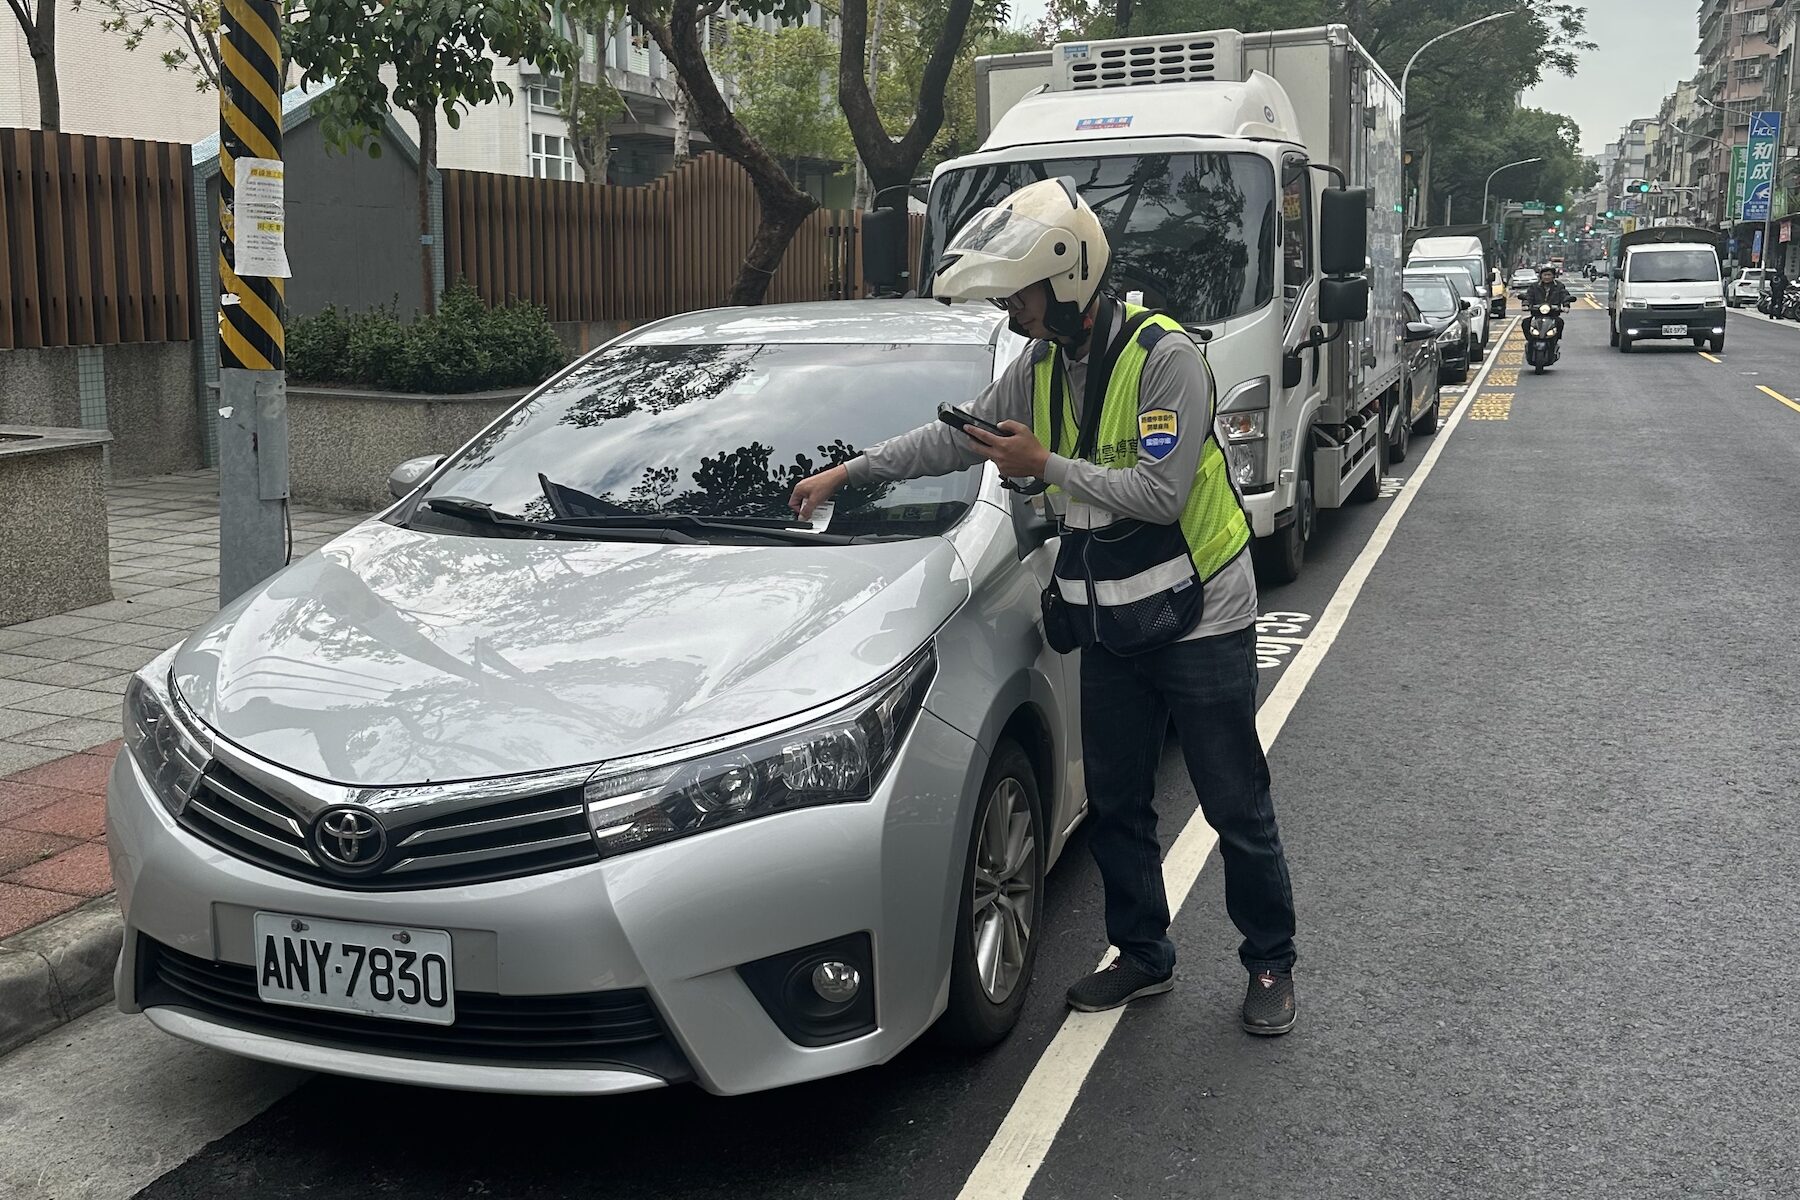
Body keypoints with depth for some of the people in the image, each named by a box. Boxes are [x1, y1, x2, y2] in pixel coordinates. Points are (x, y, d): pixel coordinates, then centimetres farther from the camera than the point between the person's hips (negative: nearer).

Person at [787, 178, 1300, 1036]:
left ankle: (1270, 964, 22)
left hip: (1199, 620, -7)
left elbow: (1161, 491, -26)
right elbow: (953, 439, 14)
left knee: (1236, 807, 4)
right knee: (1115, 805, 14)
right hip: (1111, 626, 7)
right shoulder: (1042, 366, 4)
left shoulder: (1164, 357, -19)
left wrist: (1048, 466, -20)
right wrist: (847, 472, 13)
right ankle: (1143, 956, 31)